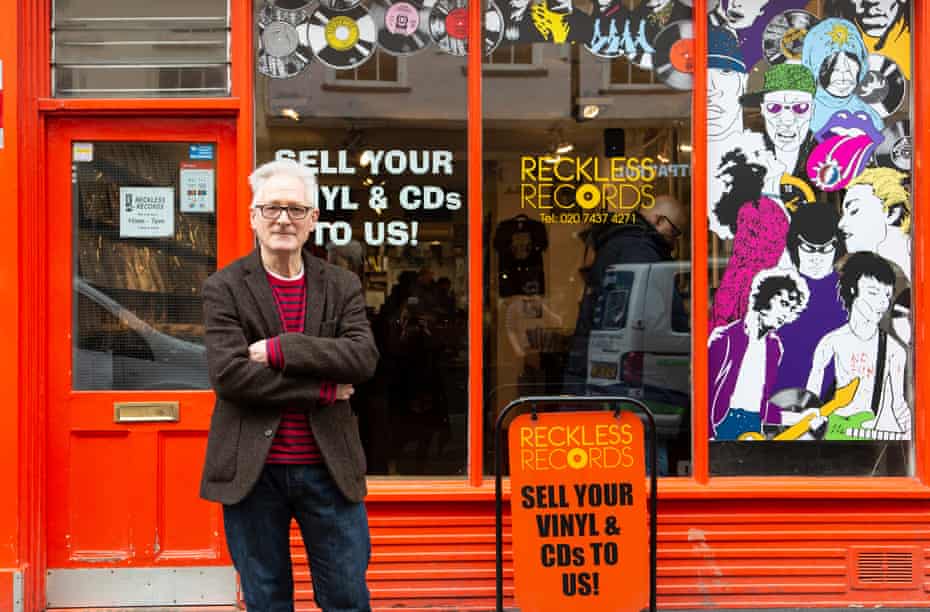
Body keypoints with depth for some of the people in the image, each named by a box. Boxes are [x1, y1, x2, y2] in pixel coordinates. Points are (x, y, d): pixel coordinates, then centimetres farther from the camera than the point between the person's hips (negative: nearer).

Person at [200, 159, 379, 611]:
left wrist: (279, 349, -18)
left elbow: (364, 358, -10)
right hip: (253, 471, -1)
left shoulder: (342, 287, 6)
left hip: (329, 469, 2)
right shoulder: (224, 289, -2)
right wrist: (322, 389, -14)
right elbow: (227, 372, -15)